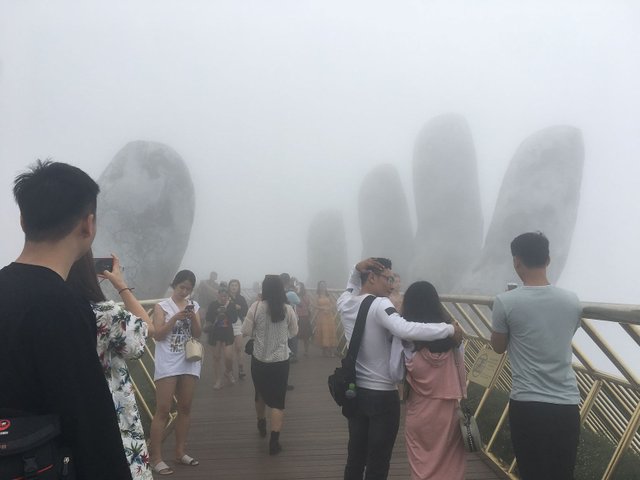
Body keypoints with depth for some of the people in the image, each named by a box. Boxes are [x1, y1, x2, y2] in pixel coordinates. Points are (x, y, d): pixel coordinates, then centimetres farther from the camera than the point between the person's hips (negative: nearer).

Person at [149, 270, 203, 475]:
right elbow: (158, 335, -10)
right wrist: (176, 317, -19)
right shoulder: (162, 306, -2)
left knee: (185, 408, 10)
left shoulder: (194, 305, 8)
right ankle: (156, 457, 4)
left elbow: (198, 334, 3)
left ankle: (180, 452, 22)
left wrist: (192, 316, -14)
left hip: (189, 363, 4)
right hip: (167, 364, -4)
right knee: (163, 410, -4)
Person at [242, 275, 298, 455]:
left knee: (260, 393, 24)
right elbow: (294, 332, 5)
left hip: (259, 359, 1)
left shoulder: (256, 307, -11)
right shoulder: (288, 309, -9)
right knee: (277, 401, 6)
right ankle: (274, 441, -1)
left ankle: (261, 424, 46)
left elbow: (245, 332, -6)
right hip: (280, 360, -1)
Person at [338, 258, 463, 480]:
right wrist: (449, 329, -29)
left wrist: (356, 270, 4)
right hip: (382, 395, -7)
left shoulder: (345, 302, 0)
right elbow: (405, 330, -37)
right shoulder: (379, 305, -21)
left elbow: (351, 290, 24)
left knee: (355, 457, 20)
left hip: (355, 391, 7)